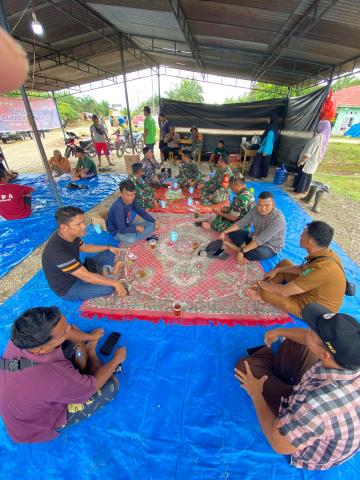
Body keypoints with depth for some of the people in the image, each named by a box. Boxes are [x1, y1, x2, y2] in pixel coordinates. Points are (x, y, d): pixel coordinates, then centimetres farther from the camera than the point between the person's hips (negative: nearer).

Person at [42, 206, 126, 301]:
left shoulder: (71, 235, -12)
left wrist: (108, 247, 6)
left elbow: (84, 247, 11)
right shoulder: (58, 251, -37)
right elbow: (86, 276, -34)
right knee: (109, 287, -25)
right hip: (68, 288, -7)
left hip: (78, 271, 7)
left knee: (109, 254, 7)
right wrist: (115, 283, -27)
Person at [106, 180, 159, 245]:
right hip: (117, 231, -7)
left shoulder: (132, 200, -11)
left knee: (151, 224, -1)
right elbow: (122, 230, -32)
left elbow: (142, 212, 3)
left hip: (128, 225, 7)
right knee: (130, 240, -38)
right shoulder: (119, 207, -33)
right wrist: (136, 228, -20)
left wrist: (154, 221, -6)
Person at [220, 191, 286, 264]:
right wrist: (224, 232, -18)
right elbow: (241, 223, -6)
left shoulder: (278, 218, -31)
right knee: (232, 233, -6)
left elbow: (261, 239, -35)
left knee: (257, 253, -41)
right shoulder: (255, 210, -11)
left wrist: (242, 251, -36)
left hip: (270, 247, -6)